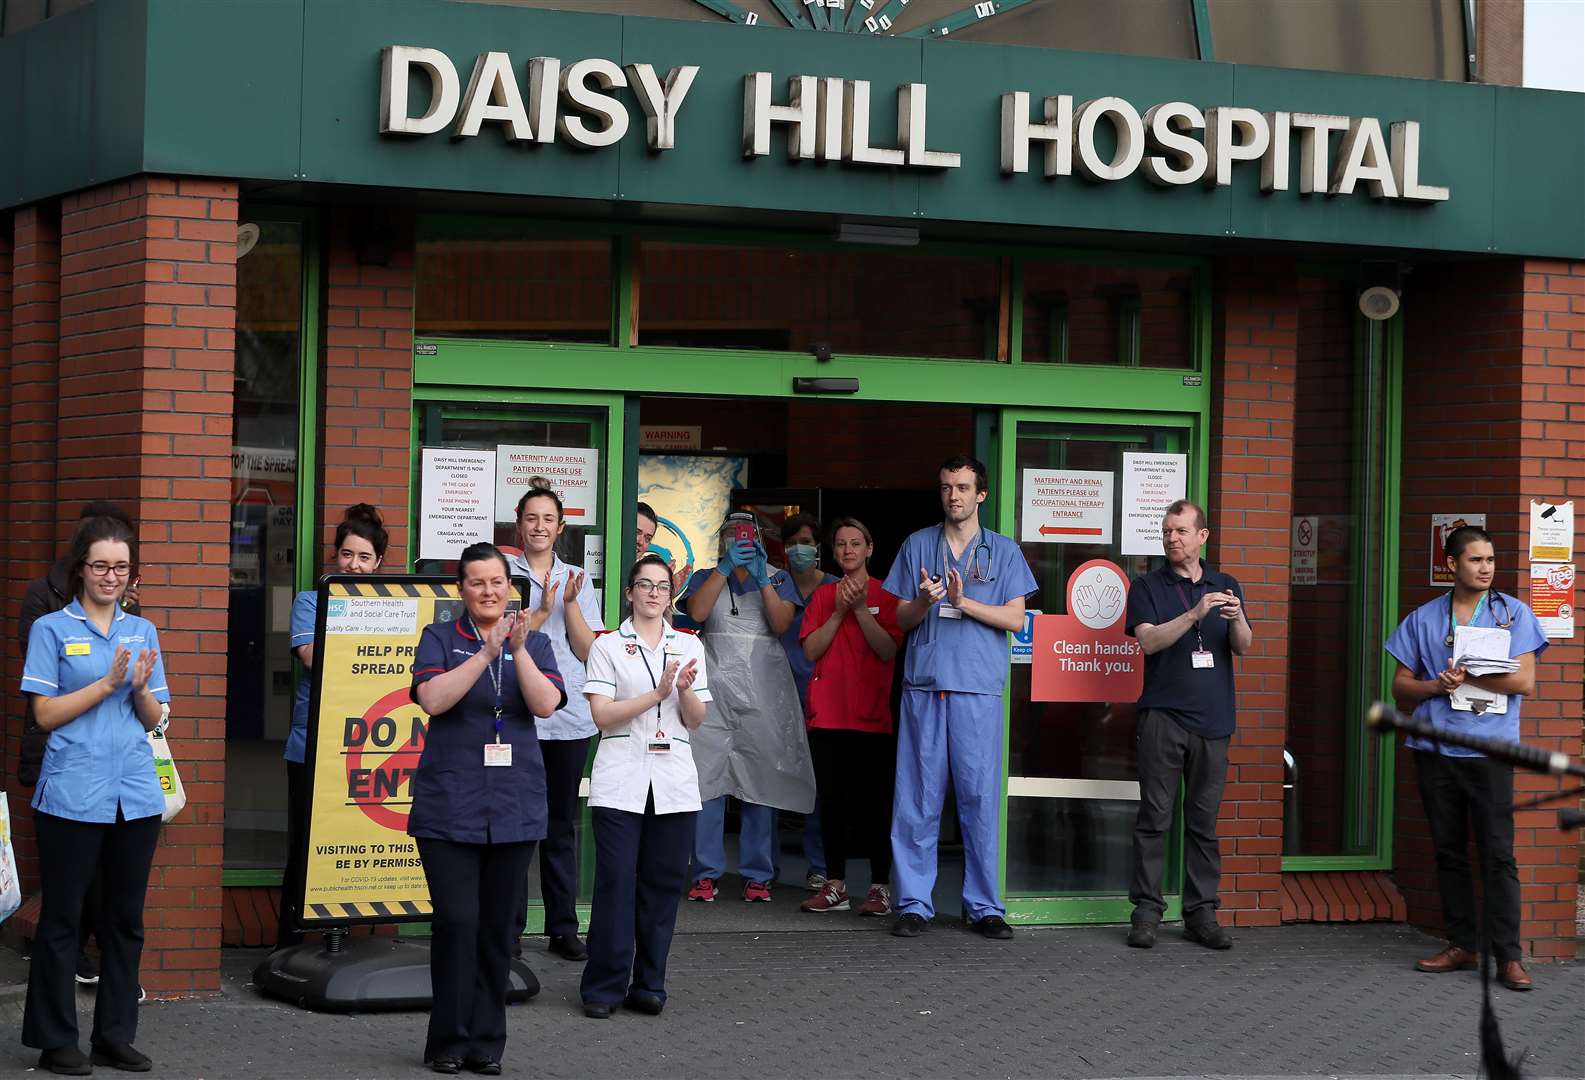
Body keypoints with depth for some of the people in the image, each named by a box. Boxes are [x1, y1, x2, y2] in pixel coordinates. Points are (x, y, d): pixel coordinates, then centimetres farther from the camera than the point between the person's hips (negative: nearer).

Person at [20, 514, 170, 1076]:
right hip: (72, 794, -4)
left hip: (136, 793, 4)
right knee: (61, 918, 2)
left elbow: (154, 719, 11)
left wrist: (141, 687, -10)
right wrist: (107, 683, -15)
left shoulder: (142, 631, 11)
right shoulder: (52, 629, -2)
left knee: (126, 918, 9)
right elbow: (45, 714, -7)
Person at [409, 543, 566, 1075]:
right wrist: (486, 653, -19)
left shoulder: (534, 643, 10)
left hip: (514, 807, 3)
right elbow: (433, 698, -13)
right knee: (457, 921, -9)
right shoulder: (440, 638, 3)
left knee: (497, 927, 6)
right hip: (449, 806, -3)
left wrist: (518, 649, -17)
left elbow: (545, 704, -5)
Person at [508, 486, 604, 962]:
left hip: (569, 718, 3)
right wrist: (544, 609, -15)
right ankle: (509, 926, 6)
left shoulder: (577, 580, 11)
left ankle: (563, 927, 11)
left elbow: (588, 651, 4)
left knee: (561, 823, 7)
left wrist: (570, 603, -8)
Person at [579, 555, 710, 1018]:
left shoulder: (689, 646, 12)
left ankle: (649, 984, 11)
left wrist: (685, 690, -11)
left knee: (663, 884, 3)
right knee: (616, 882, -6)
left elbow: (696, 720, 9)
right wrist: (658, 693, -15)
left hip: (674, 781, 3)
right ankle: (604, 986, 1)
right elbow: (602, 715, -6)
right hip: (620, 780, -3)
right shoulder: (607, 646, 4)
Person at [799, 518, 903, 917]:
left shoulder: (885, 596, 3)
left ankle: (880, 885, 1)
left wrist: (861, 609, -14)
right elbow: (811, 650, 2)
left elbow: (889, 651, -8)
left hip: (871, 714, -3)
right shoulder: (823, 595, 12)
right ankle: (835, 884, 12)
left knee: (873, 800, -4)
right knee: (831, 798, 6)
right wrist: (839, 612, -8)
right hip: (827, 713, 3)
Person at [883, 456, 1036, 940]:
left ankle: (984, 905, 4)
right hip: (924, 682, 1)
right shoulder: (917, 545, 13)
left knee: (980, 796, -2)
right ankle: (914, 903, 3)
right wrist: (925, 601, -11)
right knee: (917, 796, -2)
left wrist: (963, 602, -11)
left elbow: (1015, 619, 2)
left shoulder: (1003, 551, 11)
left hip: (978, 687, -1)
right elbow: (902, 618, 11)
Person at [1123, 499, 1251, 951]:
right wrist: (1195, 614, -22)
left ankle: (1201, 913, 7)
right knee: (1155, 816, -3)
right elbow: (1149, 640, -9)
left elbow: (1243, 648, 7)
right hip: (1163, 715, -2)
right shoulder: (1148, 587, 5)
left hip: (1212, 718, 2)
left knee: (1204, 820, 4)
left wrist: (1237, 618, -15)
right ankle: (1146, 910, 0)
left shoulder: (1226, 586, 14)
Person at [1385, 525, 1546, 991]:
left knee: (1497, 854, -6)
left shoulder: (1515, 614, 3)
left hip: (1490, 749, -3)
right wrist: (1437, 685, -10)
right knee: (1449, 850, 8)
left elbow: (1524, 682, -6)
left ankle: (1508, 956, -5)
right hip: (1436, 750, 3)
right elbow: (1401, 686, 10)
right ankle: (1462, 945, 17)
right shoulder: (1423, 619, 10)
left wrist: (1466, 677, -13)